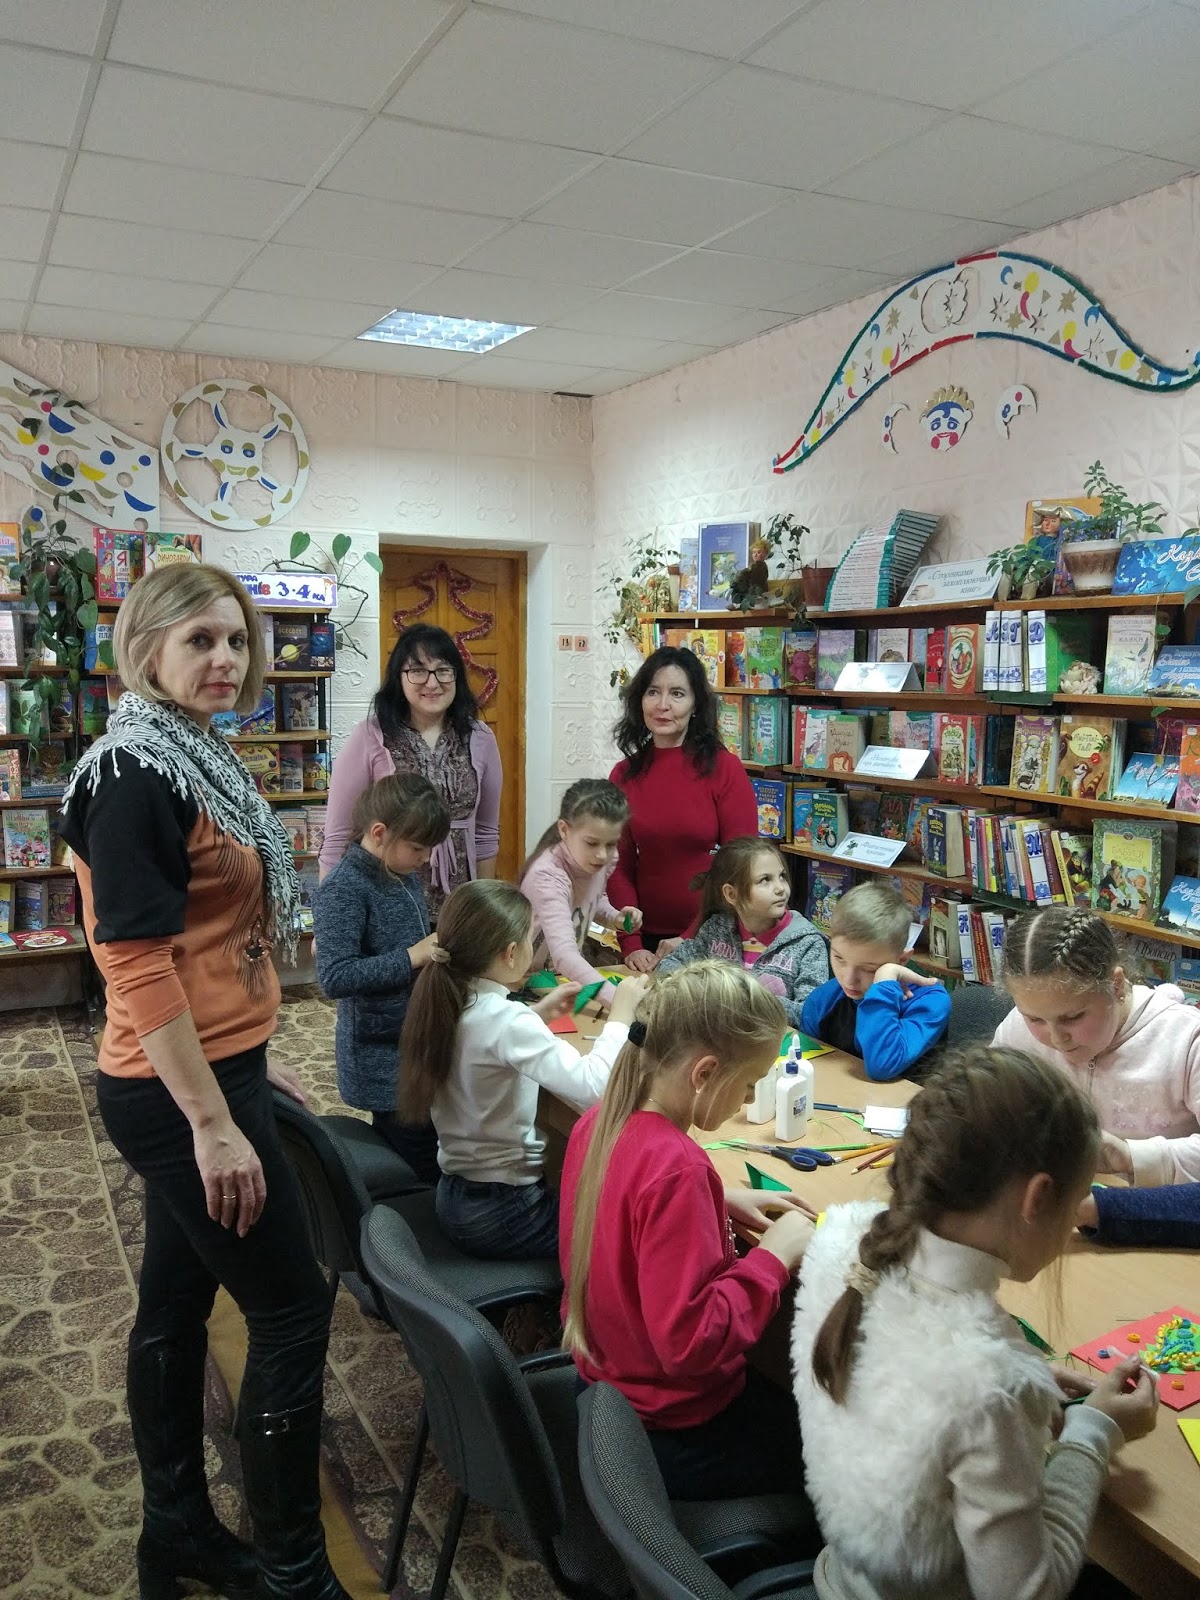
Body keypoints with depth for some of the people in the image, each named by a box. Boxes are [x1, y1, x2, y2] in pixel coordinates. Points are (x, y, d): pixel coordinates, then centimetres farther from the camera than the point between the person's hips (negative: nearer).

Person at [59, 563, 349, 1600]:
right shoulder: (132, 776, -18)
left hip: (208, 1069, 9)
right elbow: (136, 963, -22)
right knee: (292, 1310, 1)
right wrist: (214, 1123, -23)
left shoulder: (191, 759, 10)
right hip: (180, 1092, -9)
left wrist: (253, 1058, 20)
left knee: (176, 1303, 19)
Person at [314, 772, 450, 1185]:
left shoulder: (404, 875, 6)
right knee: (423, 1169, -1)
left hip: (416, 1044, 8)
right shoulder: (343, 890, -20)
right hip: (382, 1057, -8)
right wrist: (413, 958, -26)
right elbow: (335, 977, -27)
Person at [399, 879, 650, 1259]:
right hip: (502, 1212, -8)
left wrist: (537, 1014, 10)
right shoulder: (506, 1020, -27)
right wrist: (620, 1015, -22)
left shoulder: (442, 1004, -2)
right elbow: (593, 1087, -36)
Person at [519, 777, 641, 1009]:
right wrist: (615, 998, -52)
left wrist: (614, 918, -6)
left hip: (572, 975, 5)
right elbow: (563, 954, -41)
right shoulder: (548, 876, -28)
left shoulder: (604, 860, -9)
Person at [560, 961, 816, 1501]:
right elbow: (690, 1340, -31)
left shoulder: (600, 1120, -8)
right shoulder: (676, 1168, -33)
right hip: (674, 1434, -8)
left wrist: (720, 1202, 2)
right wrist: (773, 1255, -21)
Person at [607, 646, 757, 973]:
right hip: (648, 939, 3)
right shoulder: (623, 775, 0)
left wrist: (693, 940, -15)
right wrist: (631, 944, -10)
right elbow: (619, 868, 1)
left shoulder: (724, 768, -10)